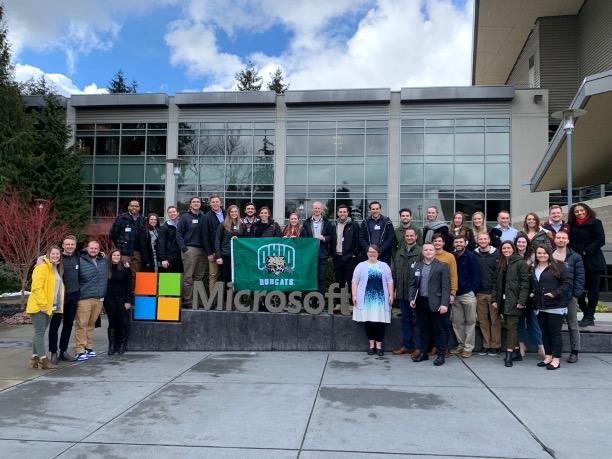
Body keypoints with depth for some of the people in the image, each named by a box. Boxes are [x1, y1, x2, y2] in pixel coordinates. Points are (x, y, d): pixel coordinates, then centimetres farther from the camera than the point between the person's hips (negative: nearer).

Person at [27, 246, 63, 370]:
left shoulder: (57, 269, 16)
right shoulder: (42, 267, -12)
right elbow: (37, 287, -19)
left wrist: (58, 306, 15)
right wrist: (42, 304, -22)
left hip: (50, 307, 9)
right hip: (39, 307, -9)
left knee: (40, 332, 13)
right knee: (40, 332, -5)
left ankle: (35, 358, 20)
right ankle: (43, 360, -4)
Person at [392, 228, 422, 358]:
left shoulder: (421, 252, -7)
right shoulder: (399, 253, 13)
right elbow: (394, 272, 15)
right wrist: (394, 288, 9)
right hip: (402, 292, 6)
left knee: (417, 320, 2)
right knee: (405, 319, 13)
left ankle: (418, 347, 9)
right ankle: (406, 345, 22)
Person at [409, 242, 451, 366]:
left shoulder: (442, 266, -2)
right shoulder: (417, 266, 12)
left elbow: (446, 287, -8)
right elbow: (413, 285, 13)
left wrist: (444, 304, -15)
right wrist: (412, 298, 0)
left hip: (436, 303, -4)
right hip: (421, 303, 4)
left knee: (439, 330, 2)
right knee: (423, 329, 13)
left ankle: (441, 354, 12)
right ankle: (424, 352, 23)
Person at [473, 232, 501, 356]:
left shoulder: (496, 254, -3)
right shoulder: (474, 255, 6)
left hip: (493, 291, -3)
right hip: (479, 293, 3)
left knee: (495, 320, 2)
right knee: (483, 320, 7)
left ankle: (495, 346, 12)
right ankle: (486, 345, 17)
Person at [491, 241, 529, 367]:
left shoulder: (520, 263, -6)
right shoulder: (501, 264, 16)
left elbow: (525, 283, -11)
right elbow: (496, 283, 16)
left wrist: (521, 301, -17)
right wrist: (494, 299, 8)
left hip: (514, 301, -7)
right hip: (503, 300, 7)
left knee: (511, 327, -8)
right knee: (508, 326, 10)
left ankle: (509, 355, -9)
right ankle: (513, 351, 17)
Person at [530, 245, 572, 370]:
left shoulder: (558, 266, -5)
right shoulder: (534, 269, 14)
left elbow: (568, 283, -11)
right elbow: (532, 285, 28)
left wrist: (555, 293, -18)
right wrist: (532, 293, 10)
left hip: (556, 307, -6)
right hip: (541, 307, 6)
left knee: (555, 333, -1)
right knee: (544, 332, 12)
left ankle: (556, 359, 6)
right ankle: (548, 357, 21)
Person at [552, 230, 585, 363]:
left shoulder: (575, 257, 1)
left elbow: (579, 278, -3)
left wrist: (576, 294, -11)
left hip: (570, 297, -2)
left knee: (573, 326, 6)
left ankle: (574, 352, 15)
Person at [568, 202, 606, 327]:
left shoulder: (595, 223, -1)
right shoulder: (572, 225, 12)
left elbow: (600, 240, -9)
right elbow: (570, 242, 14)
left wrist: (586, 252, -13)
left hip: (592, 262, -4)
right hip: (577, 262, 4)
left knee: (592, 290, -1)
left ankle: (589, 317, 4)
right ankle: (586, 314, 15)